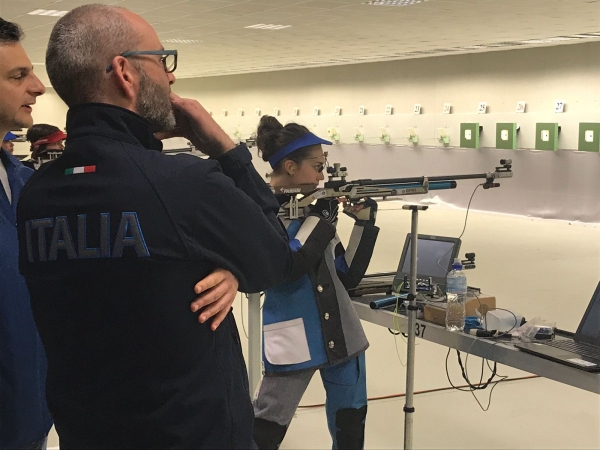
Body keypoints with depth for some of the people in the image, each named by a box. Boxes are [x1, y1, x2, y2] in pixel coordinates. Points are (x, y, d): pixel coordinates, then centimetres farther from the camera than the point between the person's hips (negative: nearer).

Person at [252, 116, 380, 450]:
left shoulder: (312, 206, 8)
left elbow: (347, 275, 9)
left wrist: (364, 222, 0)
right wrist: (319, 219, -18)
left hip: (341, 332, 7)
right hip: (293, 339, -6)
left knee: (351, 421, 15)